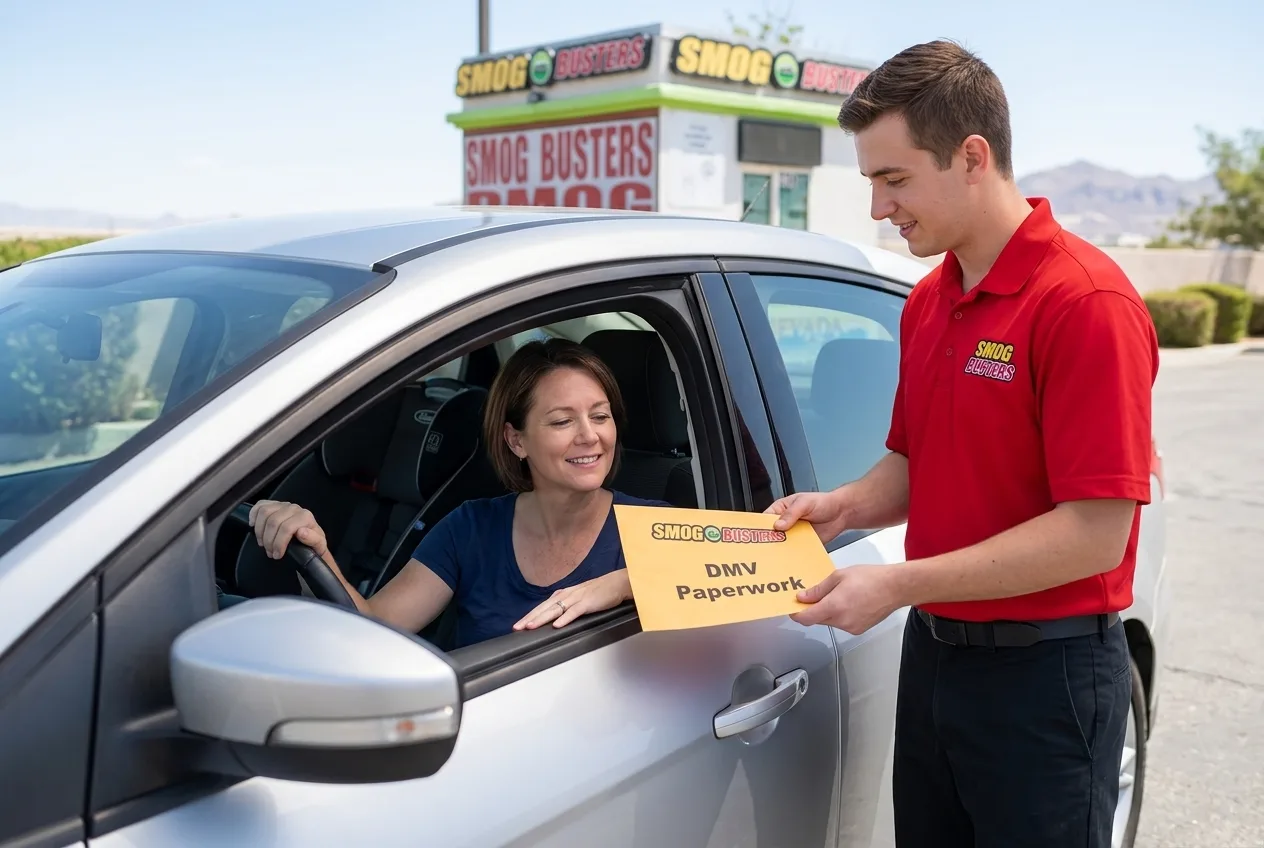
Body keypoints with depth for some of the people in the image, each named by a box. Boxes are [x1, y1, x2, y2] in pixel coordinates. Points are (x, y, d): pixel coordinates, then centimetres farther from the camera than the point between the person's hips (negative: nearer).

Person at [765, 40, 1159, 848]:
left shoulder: (1086, 301, -19)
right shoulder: (928, 301, 7)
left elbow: (1095, 534, -22)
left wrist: (900, 583, -23)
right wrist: (844, 505, -4)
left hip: (1044, 671, -7)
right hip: (934, 652, 7)